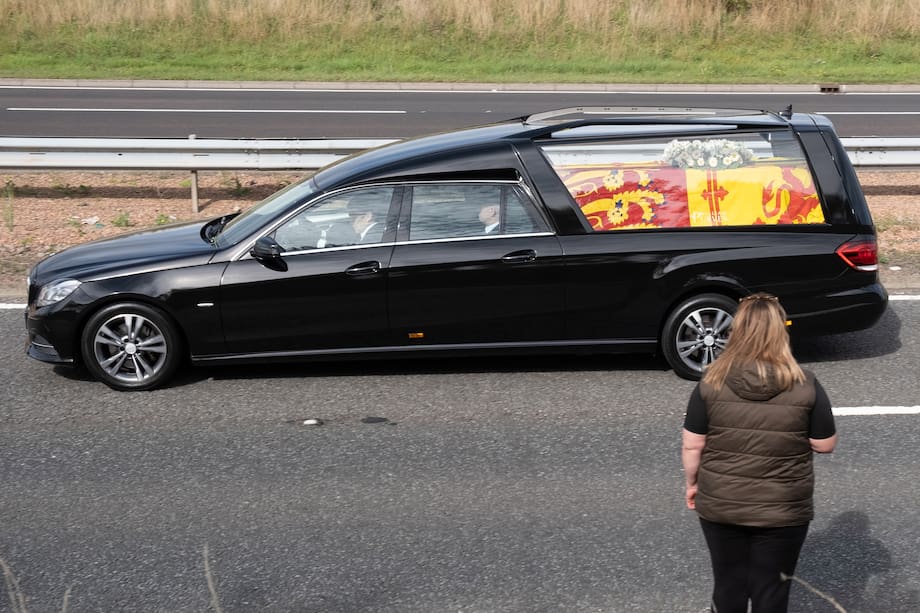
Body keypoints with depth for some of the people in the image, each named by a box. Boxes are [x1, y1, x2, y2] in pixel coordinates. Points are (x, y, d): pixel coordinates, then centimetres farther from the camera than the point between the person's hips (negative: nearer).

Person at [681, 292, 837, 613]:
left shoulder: (712, 382, -12)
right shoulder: (805, 384, -13)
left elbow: (692, 446, -7)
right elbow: (825, 444, -5)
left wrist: (692, 483, 9)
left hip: (720, 504, 1)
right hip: (783, 510, -1)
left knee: (728, 582, 19)